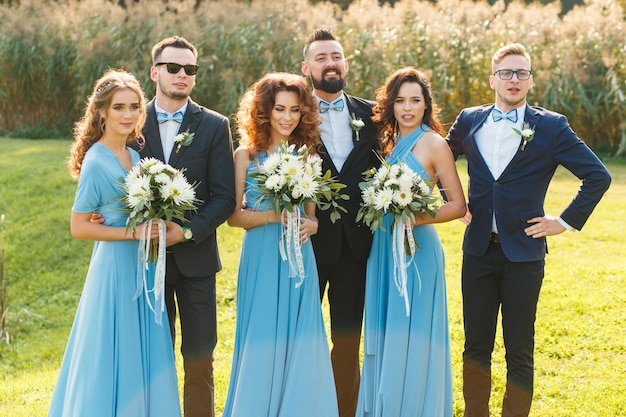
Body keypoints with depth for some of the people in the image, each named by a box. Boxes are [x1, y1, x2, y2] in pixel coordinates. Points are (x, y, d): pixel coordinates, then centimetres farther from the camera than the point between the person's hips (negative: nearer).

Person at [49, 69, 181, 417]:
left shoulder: (135, 156, 7)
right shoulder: (96, 163, -14)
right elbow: (79, 227, -14)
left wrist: (157, 228, -1)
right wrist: (130, 233, -19)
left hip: (144, 265, 7)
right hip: (116, 265, -7)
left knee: (145, 356, 13)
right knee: (114, 356, 2)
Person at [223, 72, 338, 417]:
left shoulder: (306, 155, 6)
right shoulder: (246, 154, -1)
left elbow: (311, 213, 12)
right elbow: (233, 215, -3)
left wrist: (310, 225, -10)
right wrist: (273, 216, -18)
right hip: (261, 258, -2)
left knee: (299, 345, 5)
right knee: (262, 342, 2)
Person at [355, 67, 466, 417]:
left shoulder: (434, 144, -8)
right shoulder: (389, 142, 11)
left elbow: (458, 205, -8)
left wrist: (417, 218, -20)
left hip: (417, 249, -7)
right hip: (384, 247, 7)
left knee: (410, 336, -2)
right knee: (383, 333, 12)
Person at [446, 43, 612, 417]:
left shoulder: (551, 126, -3)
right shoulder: (470, 121, 6)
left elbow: (598, 176, -2)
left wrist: (567, 221, -5)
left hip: (523, 252, -3)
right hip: (479, 250, 3)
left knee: (520, 353, 5)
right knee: (476, 347, 9)